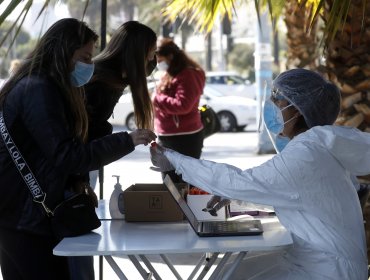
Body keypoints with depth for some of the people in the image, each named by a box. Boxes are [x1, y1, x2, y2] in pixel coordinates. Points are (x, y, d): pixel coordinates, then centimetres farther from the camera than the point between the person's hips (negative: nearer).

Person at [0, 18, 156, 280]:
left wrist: (76, 183, 5)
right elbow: (66, 155, -23)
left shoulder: (41, 86, 15)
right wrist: (127, 141, -20)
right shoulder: (39, 90, -17)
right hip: (25, 213, -10)